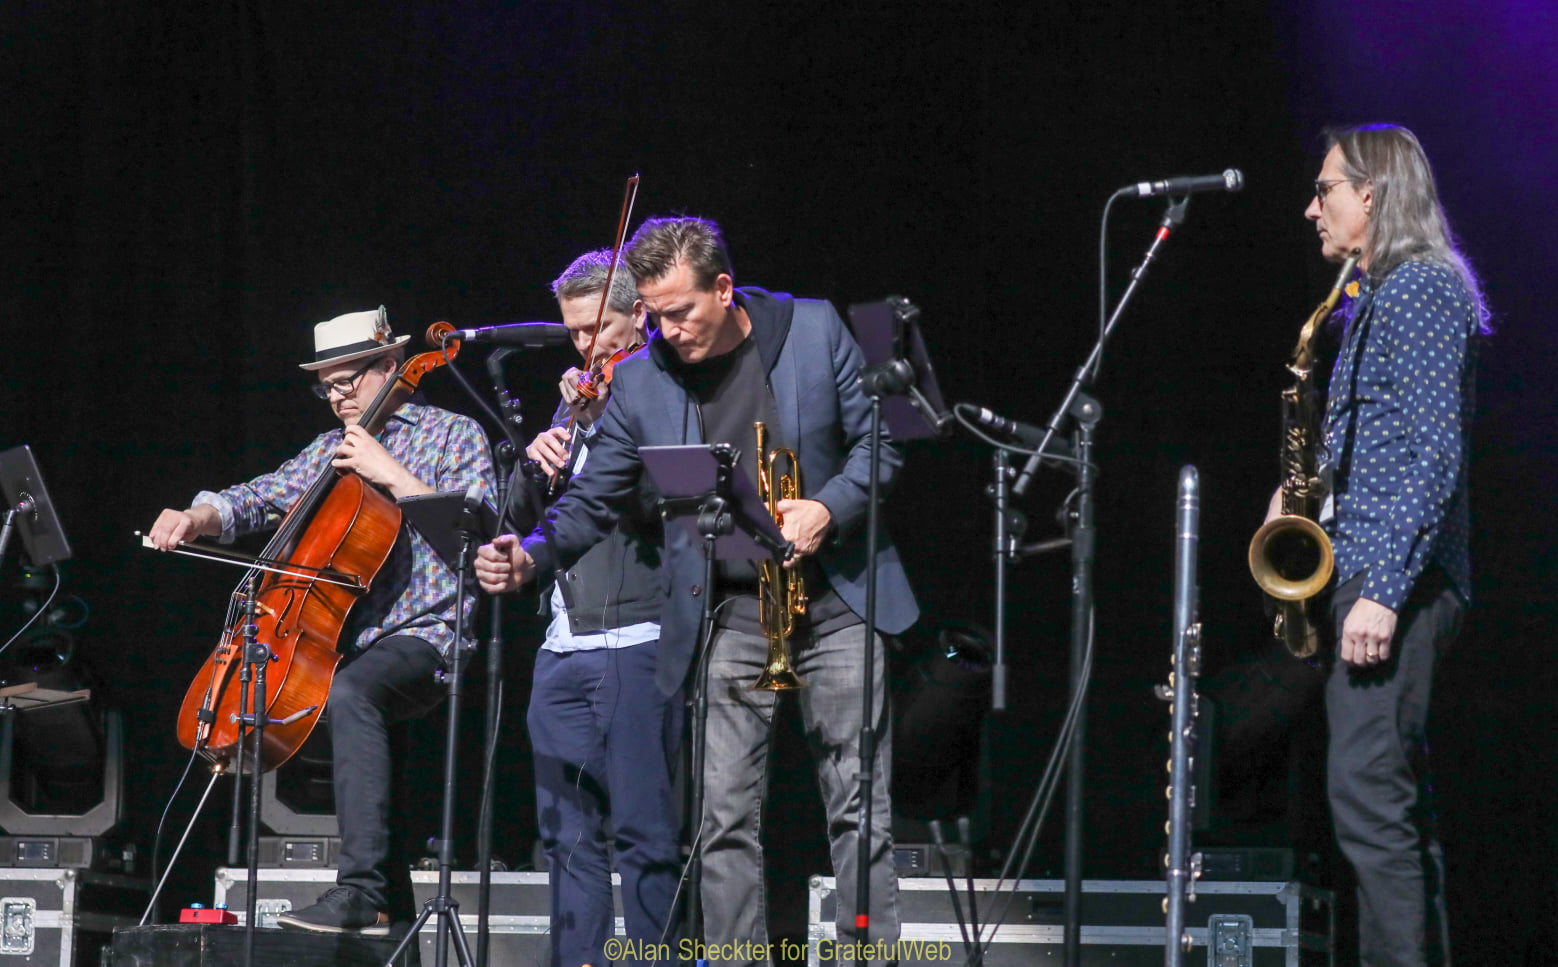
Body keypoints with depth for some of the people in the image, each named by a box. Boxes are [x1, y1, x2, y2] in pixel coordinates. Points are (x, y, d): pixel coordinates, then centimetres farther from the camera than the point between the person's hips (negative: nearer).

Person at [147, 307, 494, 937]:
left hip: (422, 636, -8)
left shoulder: (453, 435, 4)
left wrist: (391, 473, -13)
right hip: (346, 640, 8)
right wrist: (197, 519, -3)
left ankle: (360, 891, -43)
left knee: (349, 692, -35)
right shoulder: (334, 448, 23)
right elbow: (263, 500, 17)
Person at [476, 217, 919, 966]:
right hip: (729, 615, 1)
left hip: (834, 597, -1)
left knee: (859, 803, -1)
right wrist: (530, 557, -15)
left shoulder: (814, 329, -4)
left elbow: (879, 440, 2)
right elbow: (594, 501, 3)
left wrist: (828, 509, -15)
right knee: (725, 813, -6)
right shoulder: (639, 381, 0)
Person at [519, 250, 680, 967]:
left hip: (636, 643, -7)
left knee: (643, 828, -7)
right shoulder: (581, 394, 19)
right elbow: (522, 515, 17)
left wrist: (598, 422, -22)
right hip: (563, 646, 7)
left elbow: (652, 499, -15)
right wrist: (538, 460, -3)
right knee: (568, 832, 7)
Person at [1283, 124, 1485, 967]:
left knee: (1367, 795, -17)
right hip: (1377, 576, 11)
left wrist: (1383, 590, -23)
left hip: (1398, 580, -11)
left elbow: (1435, 454, -18)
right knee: (1395, 806, 10)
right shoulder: (1378, 297, 21)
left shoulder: (1421, 289, -10)